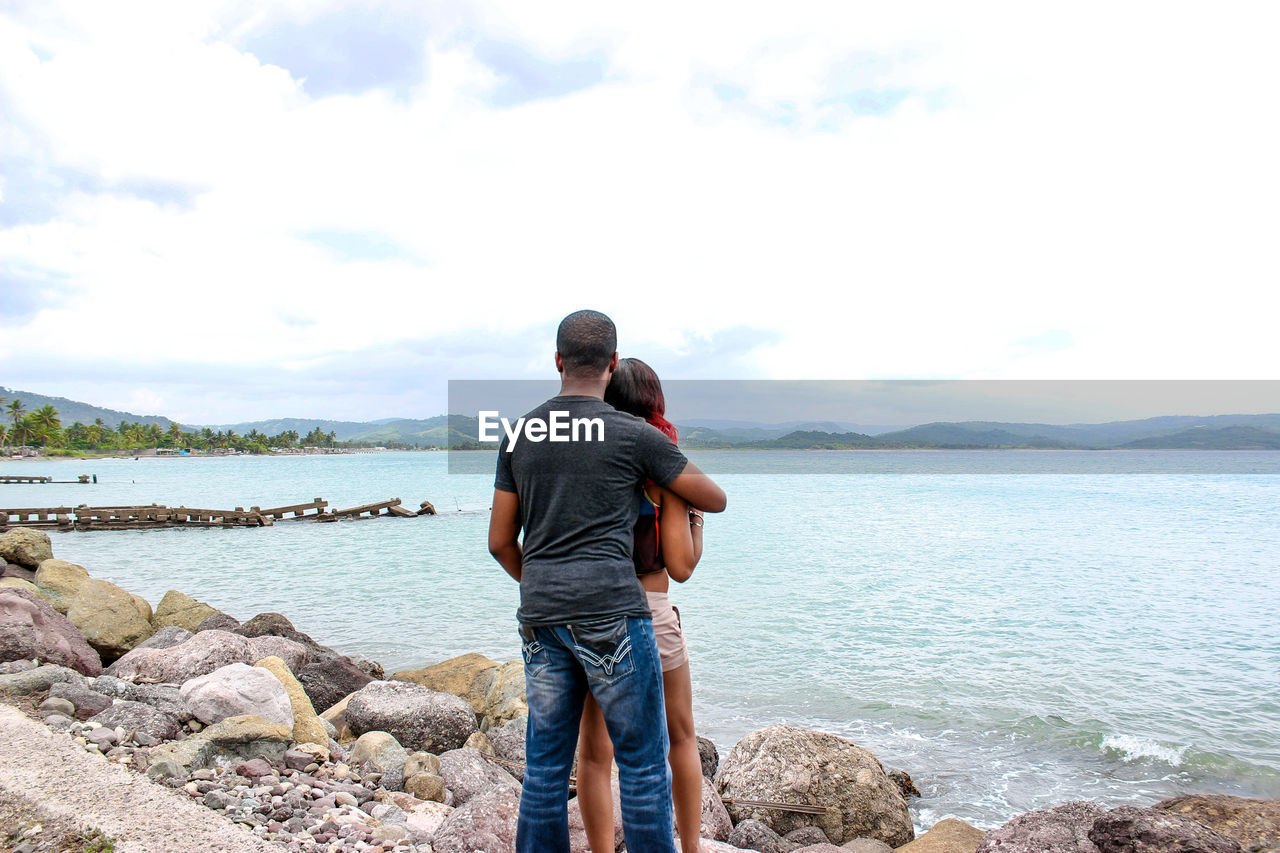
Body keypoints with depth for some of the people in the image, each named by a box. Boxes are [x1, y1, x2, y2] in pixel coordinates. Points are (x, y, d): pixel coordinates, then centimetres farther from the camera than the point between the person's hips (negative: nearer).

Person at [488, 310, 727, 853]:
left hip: (540, 619, 5)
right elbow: (716, 499, 7)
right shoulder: (636, 436, -4)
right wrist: (677, 485, 29)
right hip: (612, 614, -5)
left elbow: (501, 542, 12)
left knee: (545, 767, 13)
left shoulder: (519, 437, 9)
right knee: (643, 762, 7)